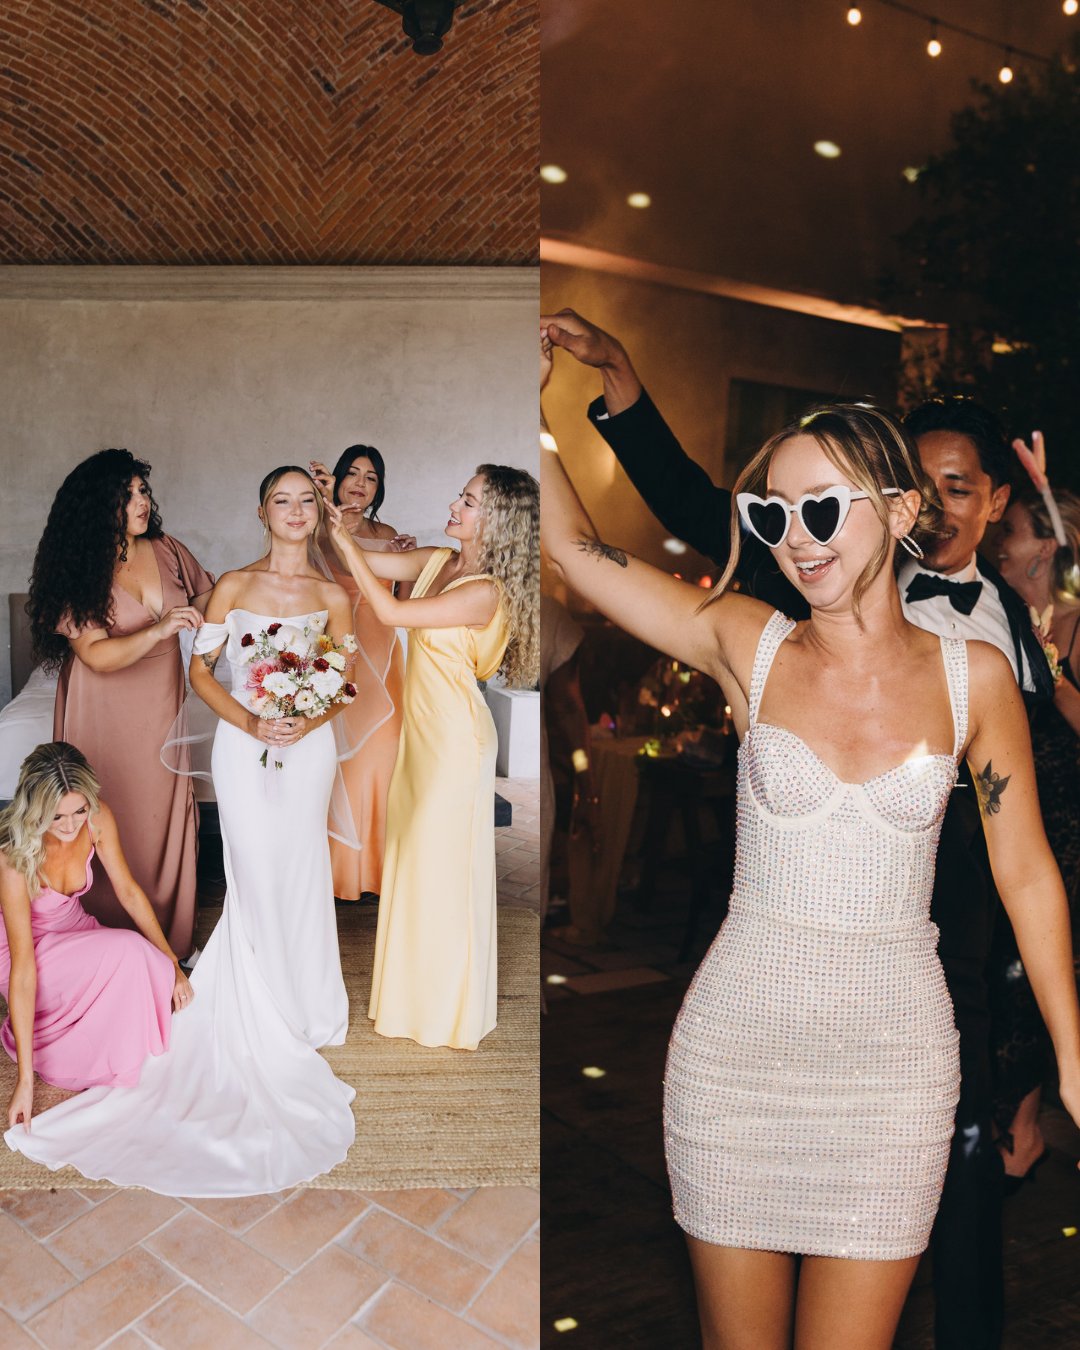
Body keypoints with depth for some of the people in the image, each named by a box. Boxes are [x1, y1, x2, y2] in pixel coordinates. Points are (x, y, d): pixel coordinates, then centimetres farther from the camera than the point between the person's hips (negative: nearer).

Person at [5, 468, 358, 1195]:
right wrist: (249, 721, -14)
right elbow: (201, 668, -1)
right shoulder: (234, 586, -2)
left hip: (308, 745, 1)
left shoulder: (333, 595, 2)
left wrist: (308, 721, -14)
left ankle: (301, 1005, 28)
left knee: (300, 871, 7)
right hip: (244, 743, -1)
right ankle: (259, 1012, 22)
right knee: (254, 874, 2)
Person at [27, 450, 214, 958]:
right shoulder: (79, 571, -12)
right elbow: (97, 655, -19)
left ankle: (173, 943, 24)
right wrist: (159, 630, -31)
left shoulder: (166, 551, 1)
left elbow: (209, 596, 15)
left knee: (169, 822, 10)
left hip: (161, 710, 4)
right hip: (107, 720, -4)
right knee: (115, 829, 3)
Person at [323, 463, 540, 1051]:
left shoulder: (485, 592, -21)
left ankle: (450, 1009, 25)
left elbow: (391, 612, -24)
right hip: (422, 731, 9)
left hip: (455, 738, -8)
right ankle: (419, 986, 37)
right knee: (415, 856, 18)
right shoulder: (439, 561, 3)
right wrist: (331, 513, -2)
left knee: (445, 866, 5)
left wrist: (344, 539, -19)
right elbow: (371, 564, 10)